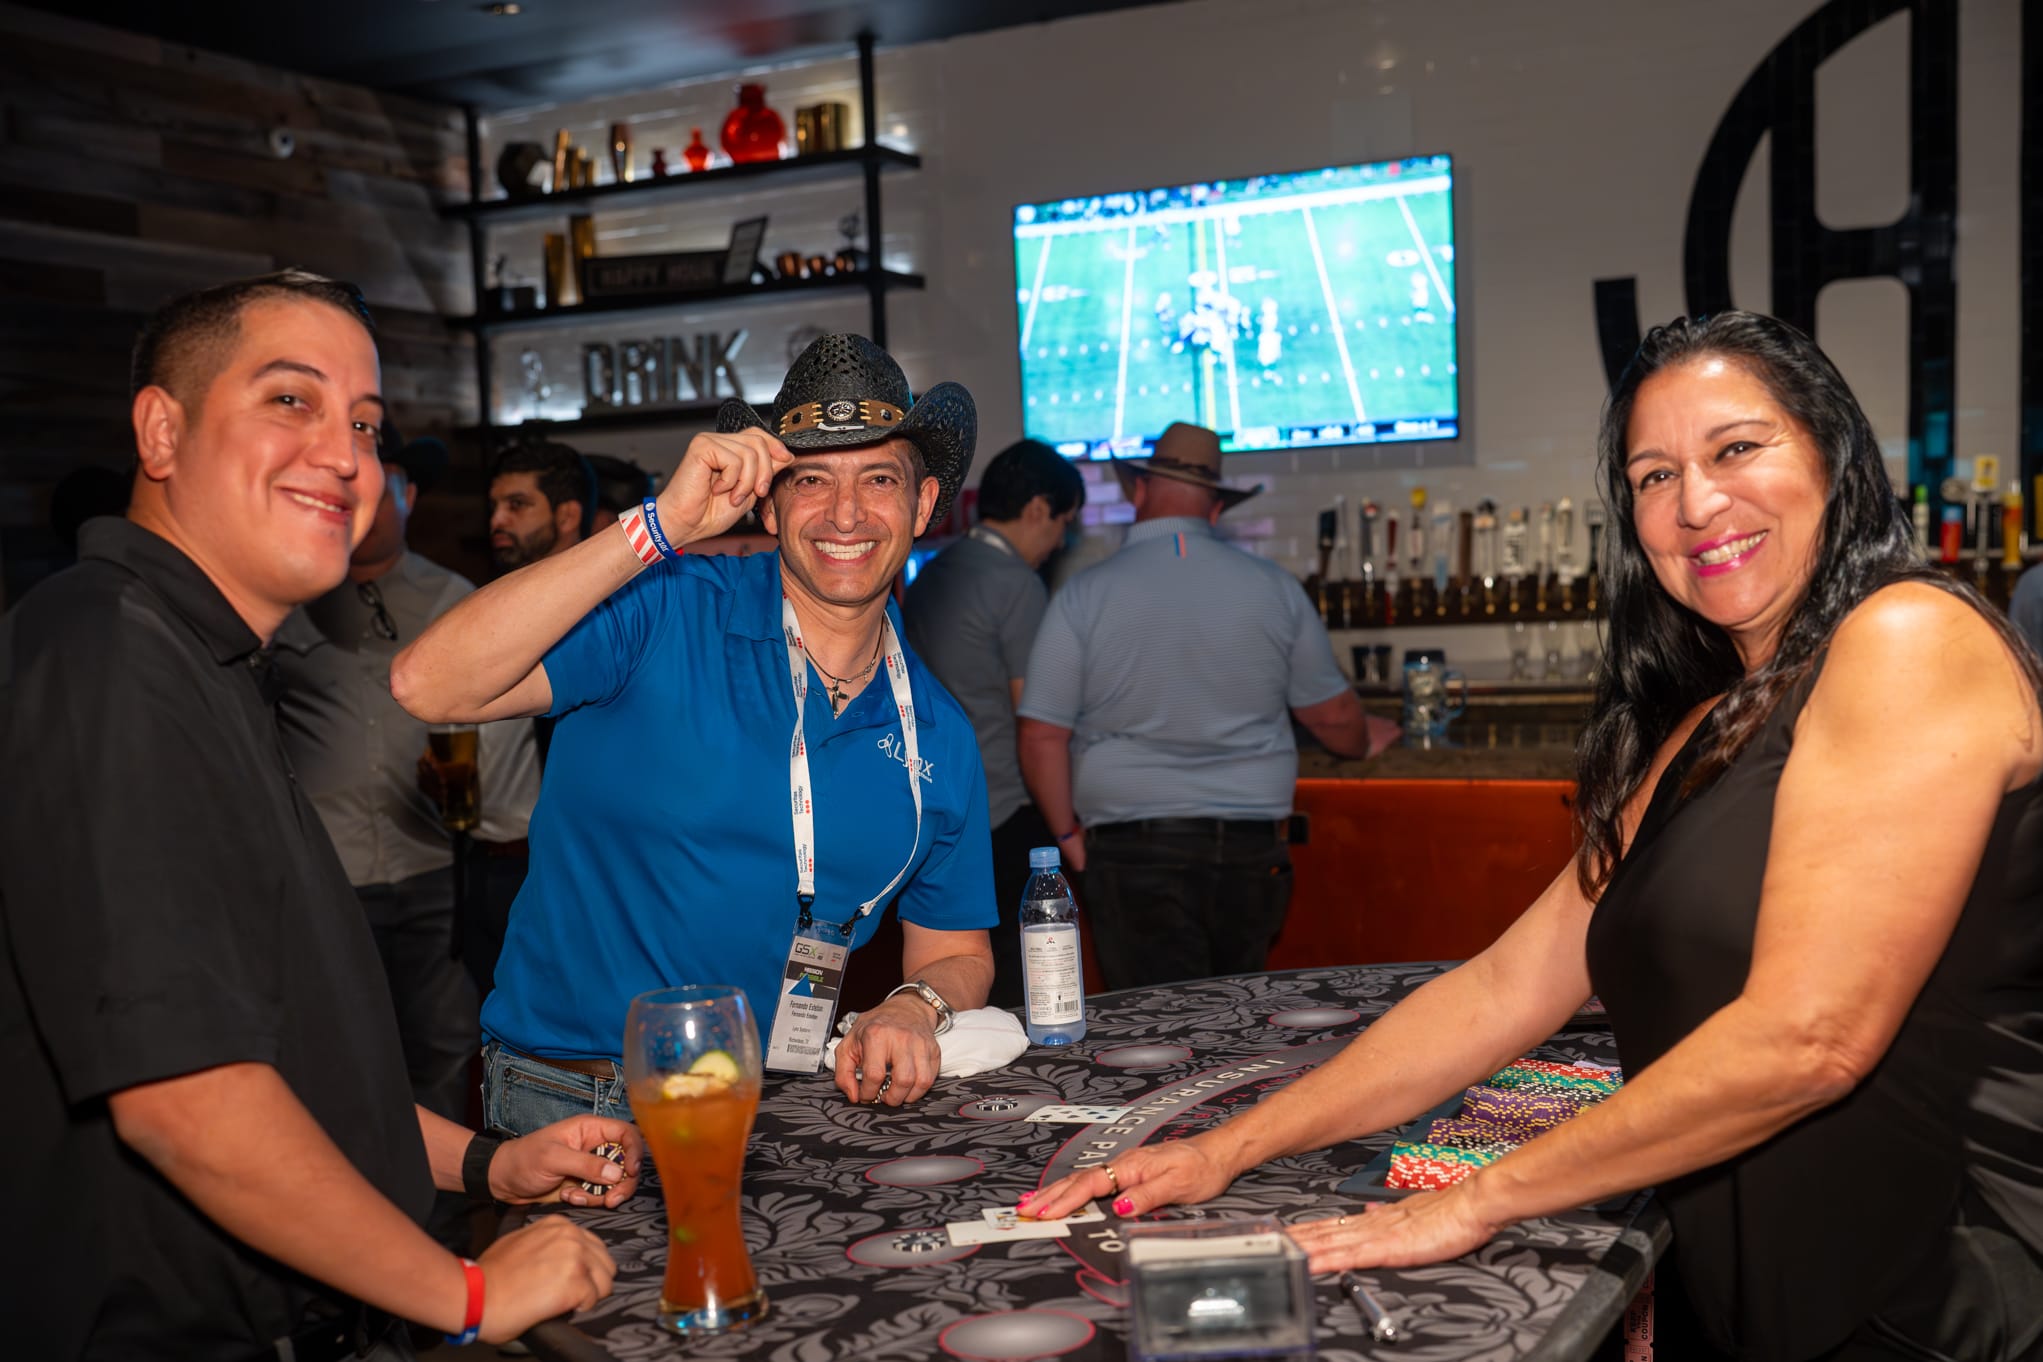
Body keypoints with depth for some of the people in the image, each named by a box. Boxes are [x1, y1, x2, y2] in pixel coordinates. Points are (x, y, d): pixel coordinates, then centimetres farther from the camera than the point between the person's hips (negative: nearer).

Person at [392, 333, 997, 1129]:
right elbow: (427, 685, -20)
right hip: (573, 1107, -5)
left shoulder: (938, 738, 8)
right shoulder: (660, 615, -6)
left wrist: (914, 1011, -7)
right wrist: (658, 528, -21)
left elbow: (954, 951, 18)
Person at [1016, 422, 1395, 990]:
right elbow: (1331, 714, 13)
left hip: (1133, 847, -2)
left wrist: (1069, 836, 8)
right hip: (1250, 846, 3)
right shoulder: (1273, 587, 3)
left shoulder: (1083, 596, -4)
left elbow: (1043, 736, -5)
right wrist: (1364, 740, 36)